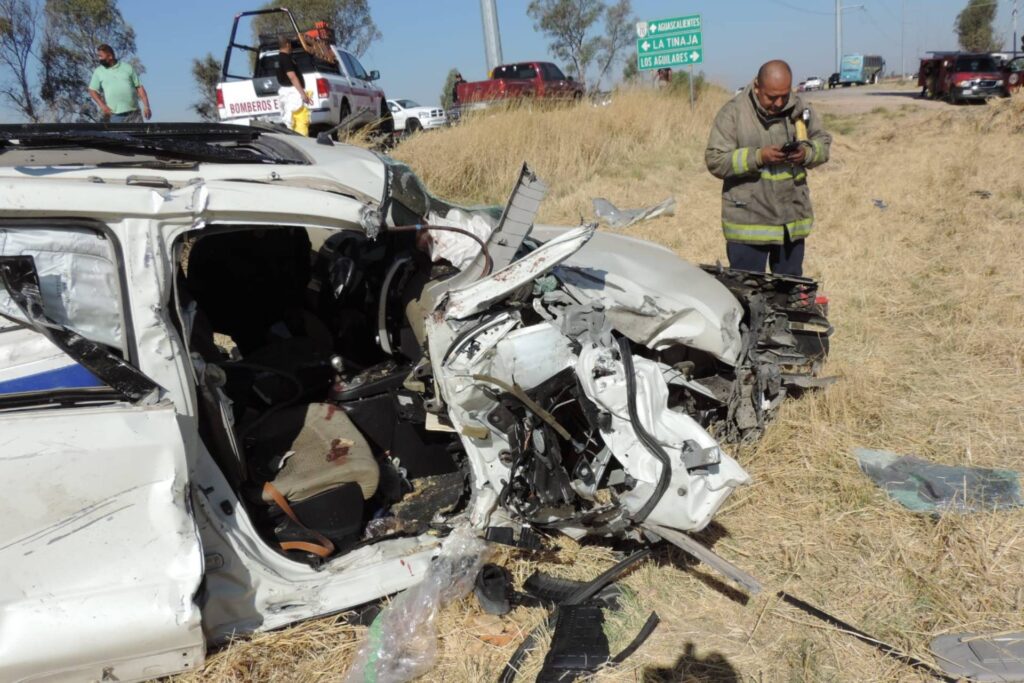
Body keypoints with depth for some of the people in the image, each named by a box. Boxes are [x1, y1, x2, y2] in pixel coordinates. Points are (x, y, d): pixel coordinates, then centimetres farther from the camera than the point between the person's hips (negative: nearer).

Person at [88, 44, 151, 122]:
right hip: (115, 115, 0)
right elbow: (92, 90, 11)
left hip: (134, 113, 0)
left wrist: (146, 106, -3)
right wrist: (102, 105, -5)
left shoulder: (127, 67, 10)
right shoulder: (98, 72, 11)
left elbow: (139, 87, 7)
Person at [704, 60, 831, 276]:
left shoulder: (799, 108, 4)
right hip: (748, 223, -4)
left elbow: (823, 142, 12)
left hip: (793, 220, 5)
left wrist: (807, 153, -11)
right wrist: (758, 157, -25)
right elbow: (715, 161, -14)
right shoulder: (733, 113, -10)